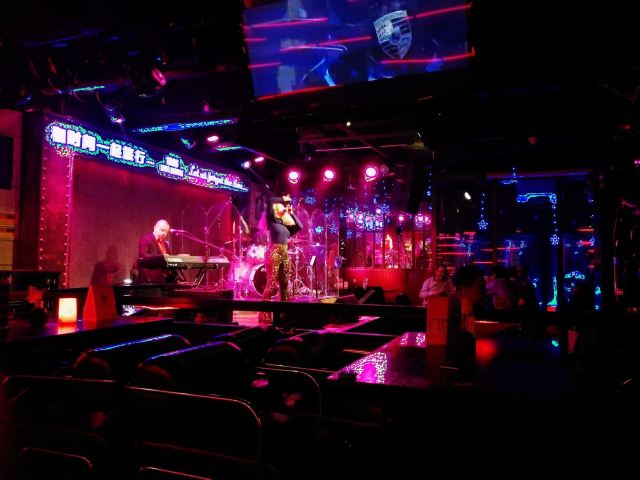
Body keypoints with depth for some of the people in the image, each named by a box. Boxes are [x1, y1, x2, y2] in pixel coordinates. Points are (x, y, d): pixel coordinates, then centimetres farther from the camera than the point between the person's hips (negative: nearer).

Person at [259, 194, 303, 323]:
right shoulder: (271, 220, 1)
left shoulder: (285, 225, 18)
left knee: (284, 285, 8)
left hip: (285, 255, 7)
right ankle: (264, 316, -5)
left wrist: (291, 212, 15)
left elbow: (299, 227, 13)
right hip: (273, 254, -7)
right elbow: (270, 201, -11)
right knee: (272, 285, -9)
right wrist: (284, 199, 3)